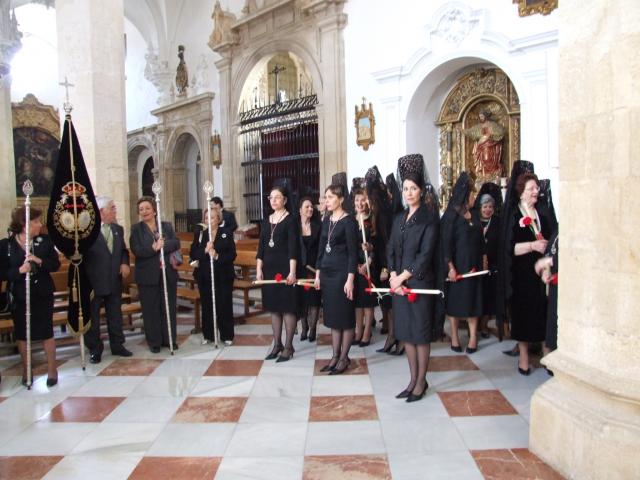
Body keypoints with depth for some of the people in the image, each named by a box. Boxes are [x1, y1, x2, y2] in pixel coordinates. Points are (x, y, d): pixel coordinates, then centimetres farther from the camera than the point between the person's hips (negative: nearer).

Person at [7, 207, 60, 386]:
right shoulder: (7, 244, -6)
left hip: (43, 294, 0)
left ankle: (52, 369, 17)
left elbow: (56, 264, -2)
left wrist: (40, 261, -19)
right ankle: (26, 370, 27)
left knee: (47, 331, 4)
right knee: (22, 334, 11)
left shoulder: (45, 240, -2)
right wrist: (19, 270, -24)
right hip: (20, 295, 0)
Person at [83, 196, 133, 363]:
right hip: (93, 282, -5)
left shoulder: (118, 229, 9)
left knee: (115, 315, 14)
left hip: (114, 281, 5)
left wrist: (125, 263, -3)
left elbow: (124, 250, 16)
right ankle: (95, 350, 18)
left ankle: (117, 345, 27)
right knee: (92, 317, 6)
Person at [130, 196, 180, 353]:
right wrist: (153, 248, -20)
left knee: (169, 307, 9)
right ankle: (154, 342, 14)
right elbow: (136, 250, -11)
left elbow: (176, 243, -6)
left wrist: (161, 245, -20)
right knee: (151, 309, 4)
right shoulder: (136, 228, 1)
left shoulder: (167, 226, 8)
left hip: (168, 273, 2)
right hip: (148, 275, -2)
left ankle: (169, 339, 20)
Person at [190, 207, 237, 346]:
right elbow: (192, 254, -2)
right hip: (204, 276, 2)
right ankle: (208, 335, 22)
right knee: (207, 306, 9)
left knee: (224, 305, 3)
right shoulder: (199, 233, 5)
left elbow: (232, 254, -6)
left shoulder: (227, 233, -1)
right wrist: (205, 251, -19)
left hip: (223, 276, -2)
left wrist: (217, 256, -21)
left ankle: (227, 335, 15)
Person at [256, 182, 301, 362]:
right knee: (274, 307, 11)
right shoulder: (267, 221, 11)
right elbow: (261, 247, 11)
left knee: (288, 307, 0)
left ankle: (288, 346, 9)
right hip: (269, 268, 6)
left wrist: (292, 272, -20)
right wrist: (259, 269, 4)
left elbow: (293, 248, -13)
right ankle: (277, 344, 21)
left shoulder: (290, 221, -6)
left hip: (285, 268, -6)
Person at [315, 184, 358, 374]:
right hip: (327, 272, 7)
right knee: (332, 316, 11)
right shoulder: (327, 219, 10)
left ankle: (344, 358, 14)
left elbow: (353, 252, -13)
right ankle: (335, 356, 21)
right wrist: (318, 273, 12)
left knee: (345, 316, 3)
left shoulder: (348, 220, -10)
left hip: (342, 272, -7)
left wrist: (350, 279, -17)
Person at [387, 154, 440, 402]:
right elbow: (391, 250, 8)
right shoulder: (399, 218, 12)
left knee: (420, 332, 3)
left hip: (420, 282, -6)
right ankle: (413, 379, 24)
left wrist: (403, 277, -14)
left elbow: (426, 254, -14)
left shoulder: (429, 219, -7)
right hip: (398, 283, 6)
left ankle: (421, 382, 16)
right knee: (405, 332, 11)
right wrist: (394, 278, -6)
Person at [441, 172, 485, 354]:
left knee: (473, 299, 7)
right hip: (458, 265, -6)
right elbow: (446, 242, -14)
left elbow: (479, 238, 14)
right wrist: (450, 267, -18)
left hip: (474, 264, 6)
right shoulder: (452, 215, -11)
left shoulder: (473, 215, 8)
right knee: (455, 300, 5)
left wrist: (483, 258, 8)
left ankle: (473, 336, 13)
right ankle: (454, 336, 16)